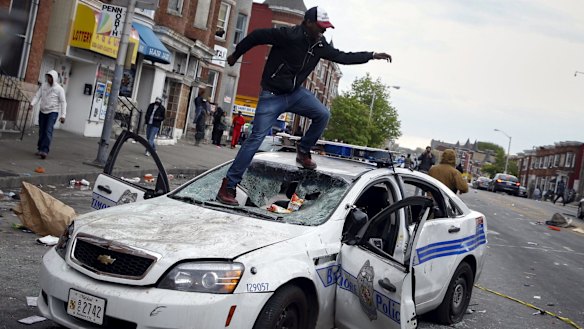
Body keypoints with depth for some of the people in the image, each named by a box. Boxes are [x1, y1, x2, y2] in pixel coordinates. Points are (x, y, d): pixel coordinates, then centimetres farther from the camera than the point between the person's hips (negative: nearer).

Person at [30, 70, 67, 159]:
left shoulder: (59, 89, -7)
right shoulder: (43, 86, 6)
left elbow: (63, 102, -8)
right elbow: (37, 96, 2)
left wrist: (63, 115, -16)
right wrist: (32, 103, -18)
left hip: (53, 112, -5)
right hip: (42, 111, 5)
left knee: (48, 131, -15)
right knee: (41, 131, 9)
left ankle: (44, 151, -20)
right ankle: (40, 149, 20)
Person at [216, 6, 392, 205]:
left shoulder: (319, 45, 1)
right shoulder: (288, 35, -21)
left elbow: (343, 57, 11)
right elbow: (257, 36, -13)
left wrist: (372, 56, 9)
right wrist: (236, 55, -3)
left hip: (295, 92, 6)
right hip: (272, 95, -6)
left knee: (323, 114, -13)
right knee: (256, 139, -11)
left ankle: (303, 151, 9)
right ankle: (228, 186, -6)